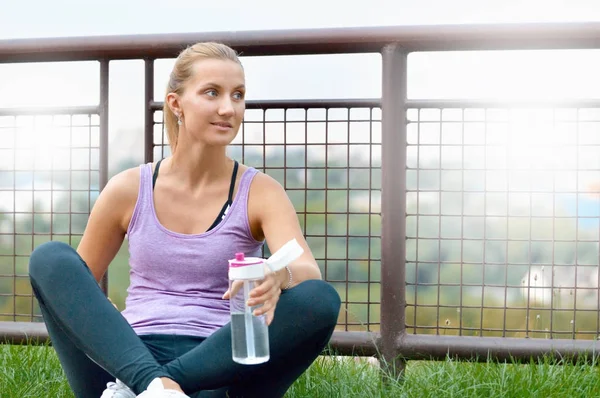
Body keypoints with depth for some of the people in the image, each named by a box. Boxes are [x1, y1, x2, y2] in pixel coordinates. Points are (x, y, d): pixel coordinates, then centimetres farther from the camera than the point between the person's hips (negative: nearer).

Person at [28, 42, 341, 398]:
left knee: (321, 300, -26)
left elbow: (308, 272, -15)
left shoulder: (260, 192, 1)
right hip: (130, 360, 1)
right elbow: (76, 284, 13)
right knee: (50, 257, -16)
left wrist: (278, 276, -39)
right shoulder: (129, 190, 4)